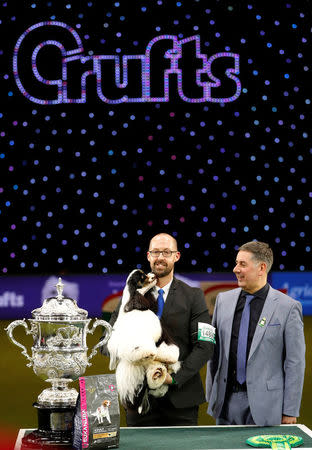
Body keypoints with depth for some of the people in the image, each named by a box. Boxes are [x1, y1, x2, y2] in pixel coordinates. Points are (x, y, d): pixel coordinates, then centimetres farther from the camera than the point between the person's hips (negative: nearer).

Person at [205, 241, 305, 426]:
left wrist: (290, 412, -7)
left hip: (265, 403, -4)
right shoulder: (224, 300, 8)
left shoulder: (288, 307, -6)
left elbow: (295, 363, -5)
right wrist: (211, 396, 10)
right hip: (227, 400, 4)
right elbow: (214, 351, 13)